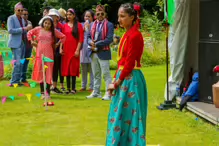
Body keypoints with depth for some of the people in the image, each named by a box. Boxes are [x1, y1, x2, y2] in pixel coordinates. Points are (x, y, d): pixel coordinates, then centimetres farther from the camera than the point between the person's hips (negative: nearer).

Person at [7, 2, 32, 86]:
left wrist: (27, 30, 3)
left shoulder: (22, 19, 15)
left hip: (22, 43, 7)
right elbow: (10, 30, -18)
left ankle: (18, 80, 14)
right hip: (15, 44, -7)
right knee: (17, 63, -12)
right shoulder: (11, 18, -6)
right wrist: (23, 29, -20)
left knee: (21, 63, 7)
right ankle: (13, 82, -7)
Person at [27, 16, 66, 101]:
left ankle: (48, 92, 2)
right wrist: (32, 42, 9)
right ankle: (42, 92, 10)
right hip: (40, 53, 1)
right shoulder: (38, 29, 4)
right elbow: (29, 33, 17)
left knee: (49, 72, -2)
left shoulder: (53, 31, 4)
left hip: (49, 54, 0)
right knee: (40, 71, 2)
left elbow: (63, 37, 10)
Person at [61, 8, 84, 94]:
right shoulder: (64, 26, 9)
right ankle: (68, 88, 9)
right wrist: (61, 48, -2)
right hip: (66, 50, 3)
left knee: (73, 68, -1)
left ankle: (73, 88, 3)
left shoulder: (78, 25, 1)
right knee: (66, 69, 3)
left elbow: (81, 39, -3)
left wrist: (77, 50, -11)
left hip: (74, 50, -3)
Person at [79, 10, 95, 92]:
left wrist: (88, 28, -11)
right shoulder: (82, 25, 14)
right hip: (83, 48, 5)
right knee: (83, 69, 11)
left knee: (91, 68, -5)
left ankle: (92, 86, 1)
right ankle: (83, 86, 18)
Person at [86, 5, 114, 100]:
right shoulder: (92, 25, 12)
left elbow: (109, 39, -15)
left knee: (106, 74, -5)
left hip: (103, 53, -6)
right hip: (93, 53, 6)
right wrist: (91, 42, -10)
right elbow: (89, 37, 14)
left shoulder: (109, 25, -6)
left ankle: (108, 93, -2)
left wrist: (96, 44, -16)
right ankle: (96, 92, 22)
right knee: (96, 74, 14)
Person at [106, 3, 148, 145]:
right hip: (124, 77, 10)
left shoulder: (134, 35, -17)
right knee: (120, 116, 15)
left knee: (128, 116, -2)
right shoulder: (127, 34, 13)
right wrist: (115, 79, 9)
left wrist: (117, 82, -13)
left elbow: (130, 63, -19)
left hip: (130, 79, -10)